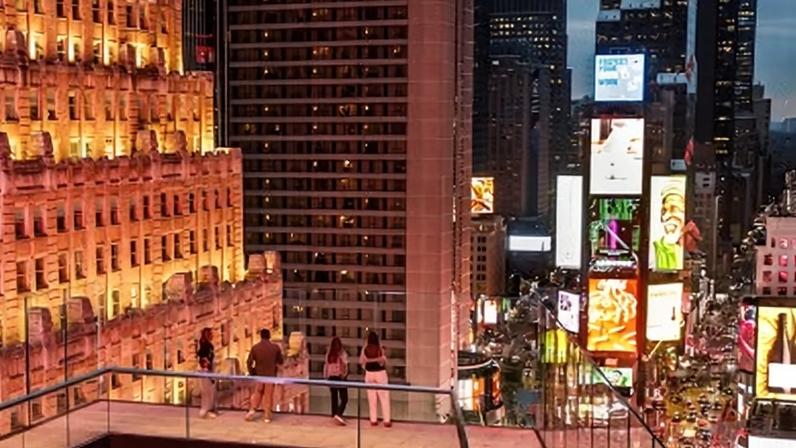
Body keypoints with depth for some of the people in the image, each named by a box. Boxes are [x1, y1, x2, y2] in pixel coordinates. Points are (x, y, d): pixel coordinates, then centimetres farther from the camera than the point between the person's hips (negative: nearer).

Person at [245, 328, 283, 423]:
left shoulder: (255, 347, -5)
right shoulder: (275, 347, -6)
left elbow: (249, 362, -6)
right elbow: (280, 361, 2)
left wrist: (252, 373, 7)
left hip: (259, 375, 1)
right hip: (271, 375, -1)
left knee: (257, 393, 17)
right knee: (268, 395, 5)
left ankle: (252, 409, 2)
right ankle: (267, 416, 5)